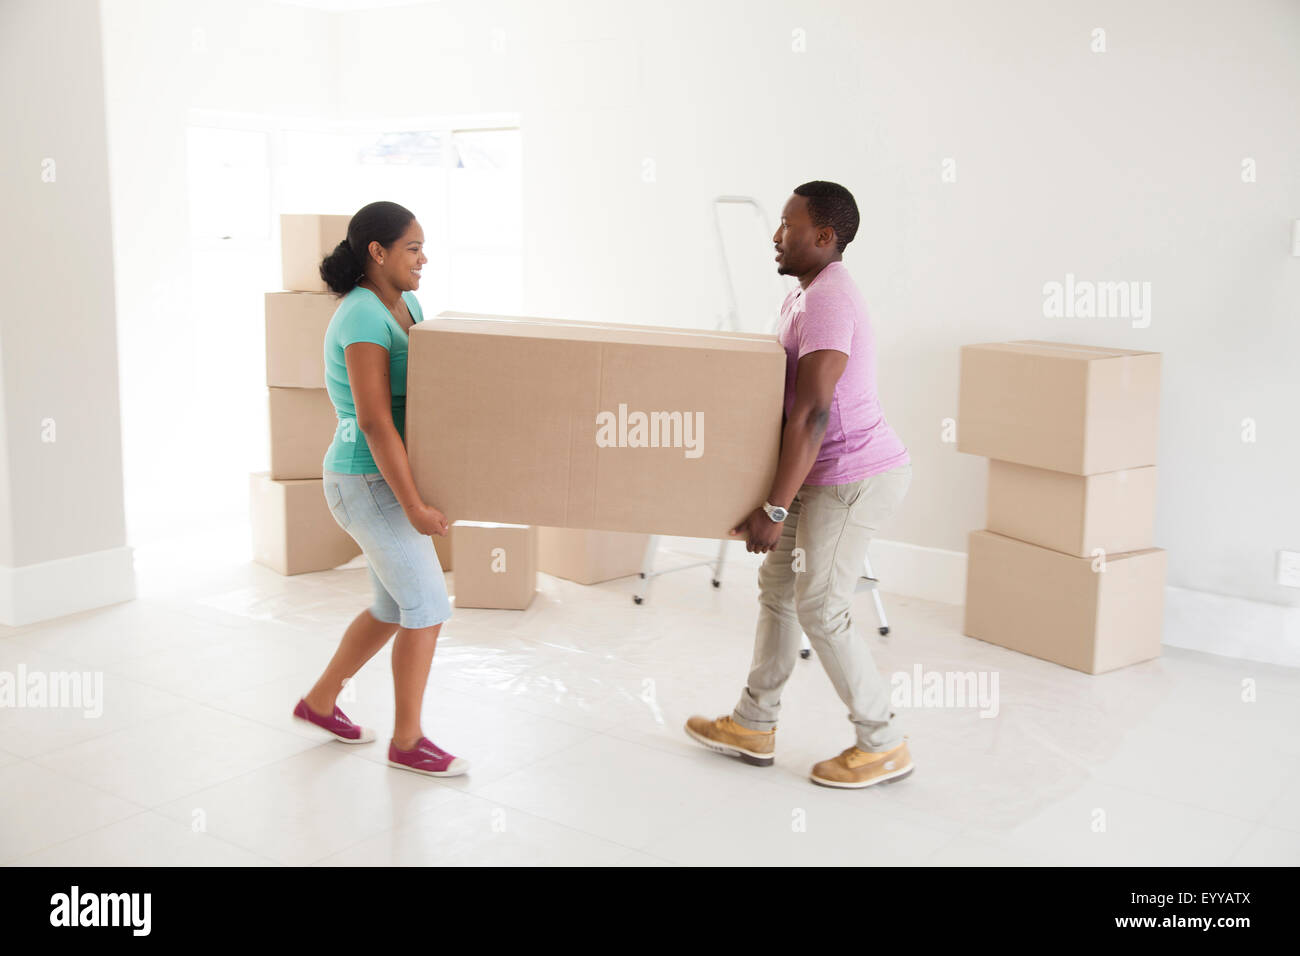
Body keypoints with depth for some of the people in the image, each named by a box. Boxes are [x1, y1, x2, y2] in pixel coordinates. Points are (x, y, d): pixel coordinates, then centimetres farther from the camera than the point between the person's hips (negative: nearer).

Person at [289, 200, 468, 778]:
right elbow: (374, 421, -26)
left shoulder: (404, 304, 8)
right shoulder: (364, 318, -22)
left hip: (386, 477, 10)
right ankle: (407, 742, 10)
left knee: (396, 609, 18)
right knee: (429, 609, -4)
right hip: (371, 484, -10)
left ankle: (320, 702, 35)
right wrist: (414, 507, -26)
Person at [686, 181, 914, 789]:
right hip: (831, 474, 10)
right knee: (777, 582, 14)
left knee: (821, 607, -5)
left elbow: (812, 415, -27)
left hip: (857, 476, -10)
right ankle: (753, 726, 25)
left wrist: (775, 508, -27)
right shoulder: (803, 298, 13)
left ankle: (883, 746, 9)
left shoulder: (828, 300, -21)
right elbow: (788, 400, 22)